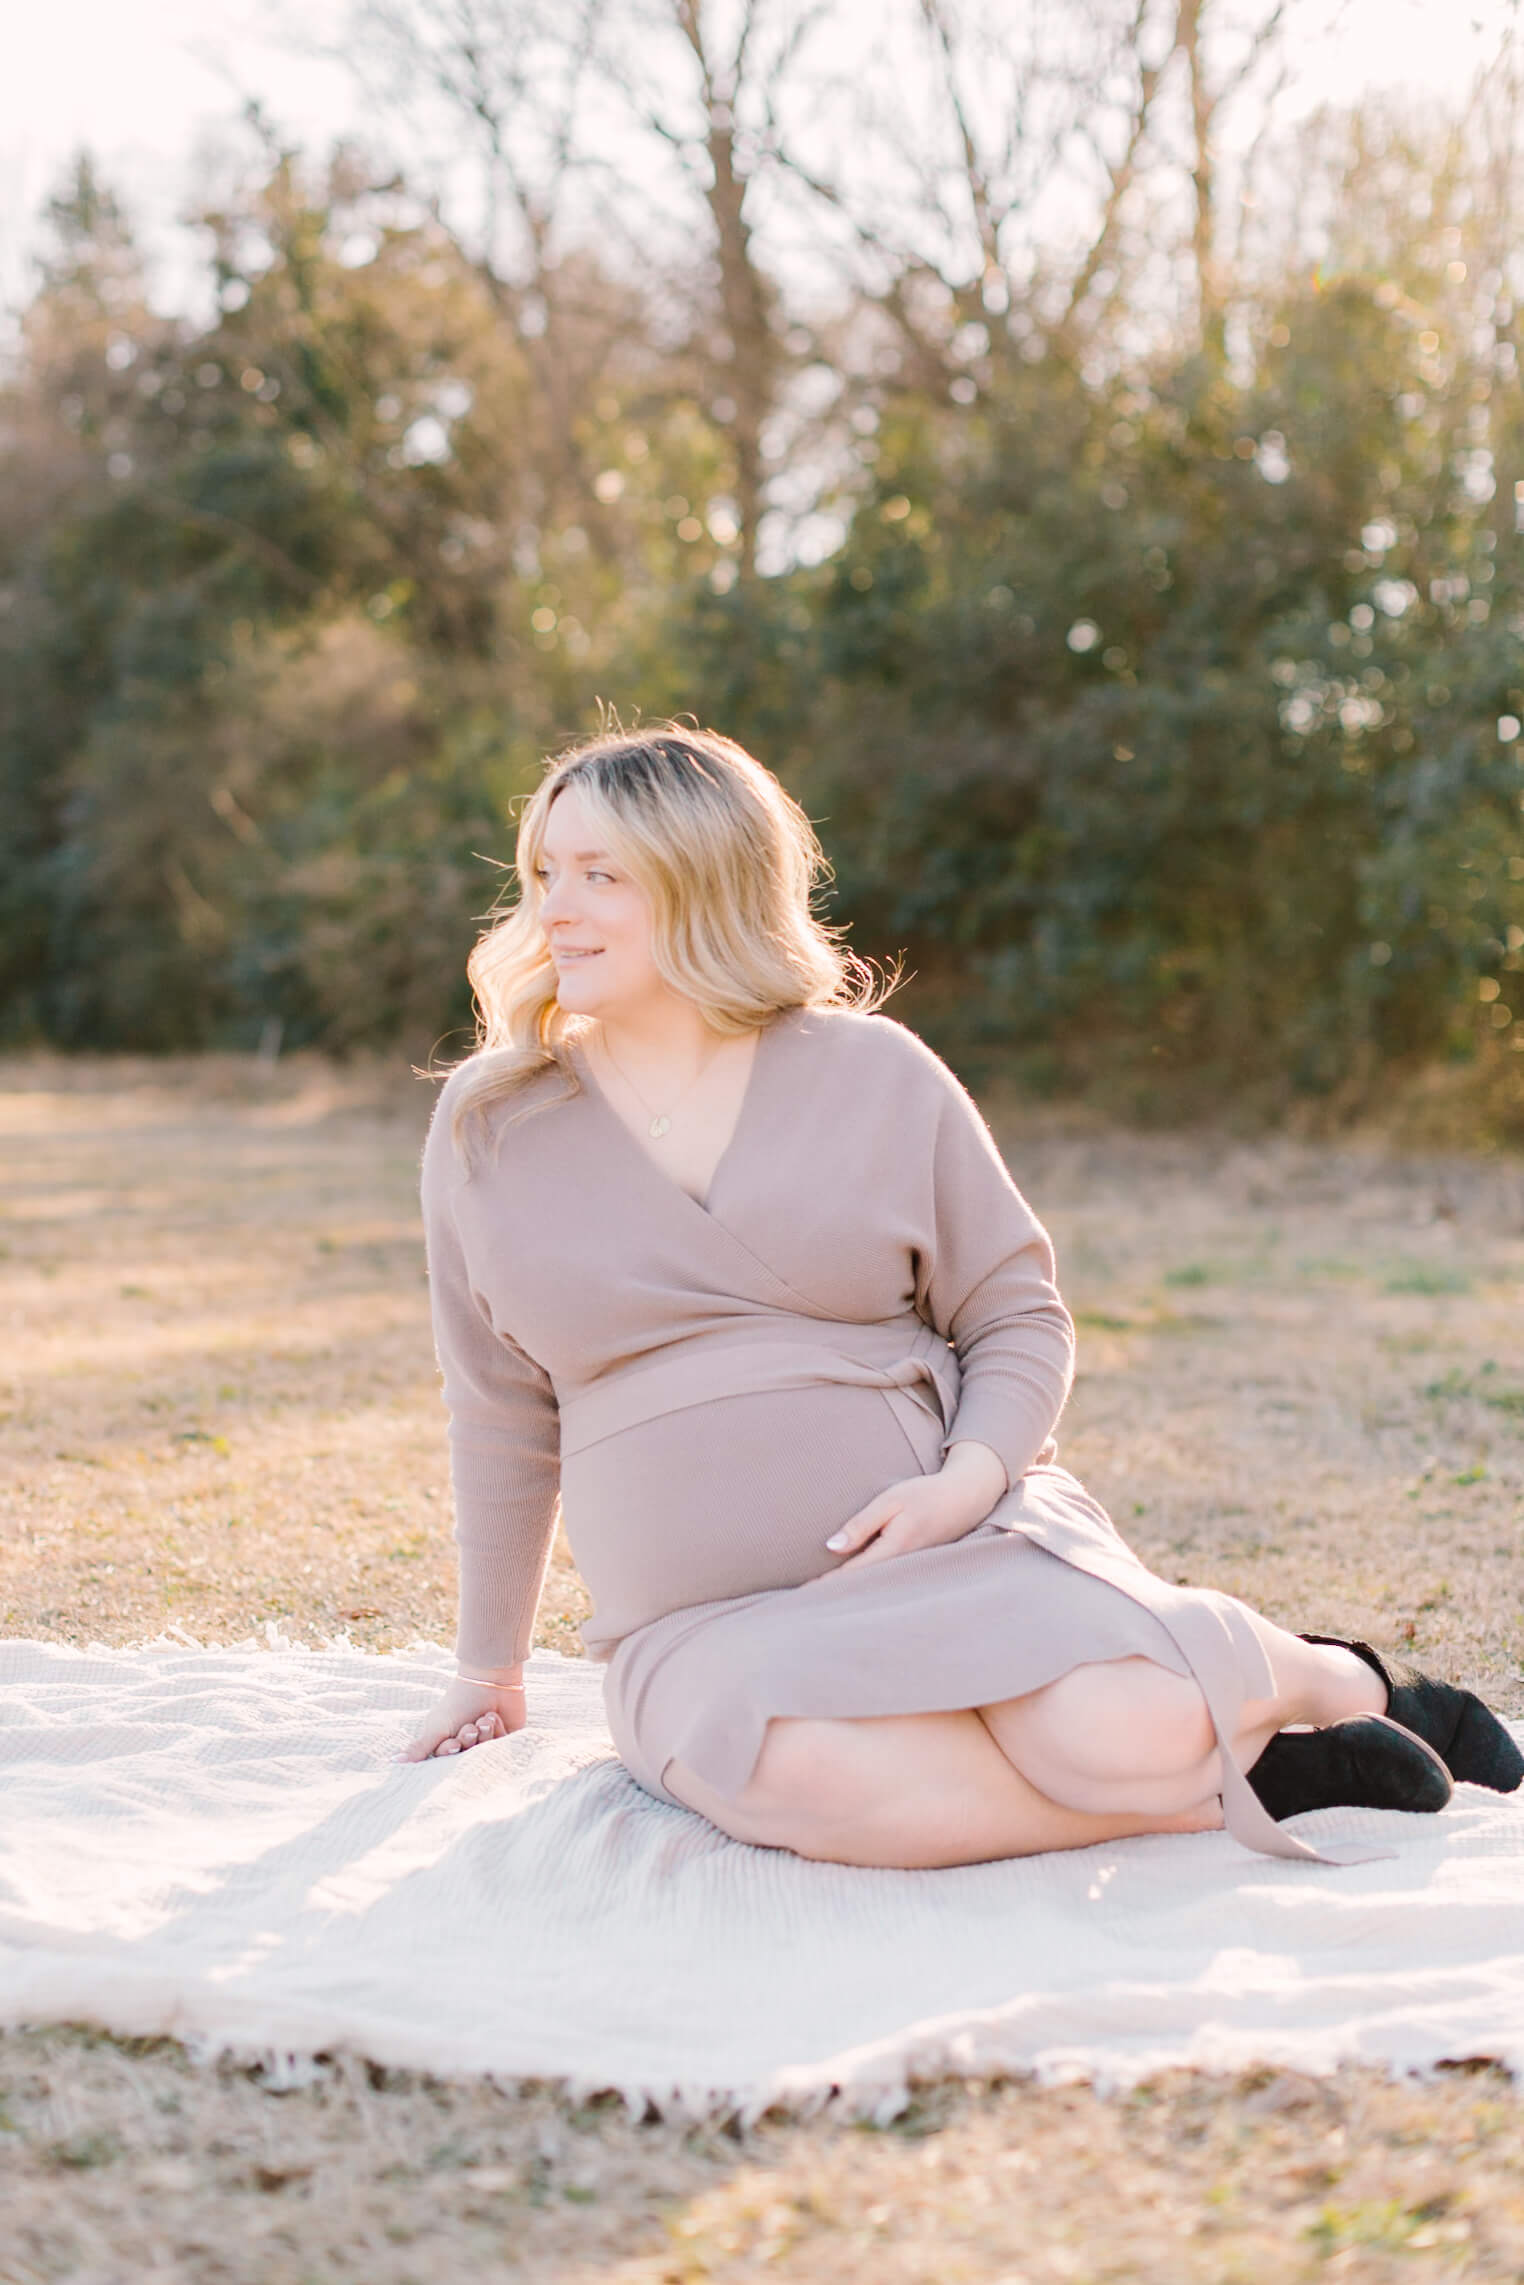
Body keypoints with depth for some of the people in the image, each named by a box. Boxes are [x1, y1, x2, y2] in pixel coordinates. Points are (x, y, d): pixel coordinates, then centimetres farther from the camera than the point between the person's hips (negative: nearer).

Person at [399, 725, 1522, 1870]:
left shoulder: (877, 1073, 3)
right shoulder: (490, 1124, 6)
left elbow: (1020, 1318, 8)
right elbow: (503, 1422, 14)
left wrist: (969, 1480, -12)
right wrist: (491, 1667, 19)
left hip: (956, 1556, 0)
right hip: (710, 1634, 1)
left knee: (1122, 1726, -31)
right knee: (808, 1775, -36)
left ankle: (1338, 1680, 5)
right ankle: (1221, 1786, -17)